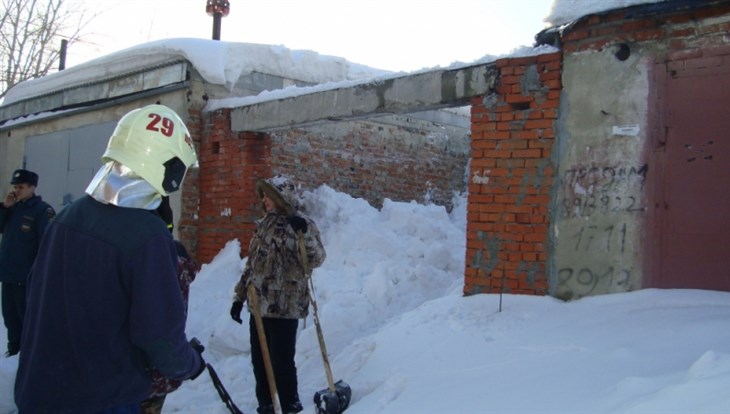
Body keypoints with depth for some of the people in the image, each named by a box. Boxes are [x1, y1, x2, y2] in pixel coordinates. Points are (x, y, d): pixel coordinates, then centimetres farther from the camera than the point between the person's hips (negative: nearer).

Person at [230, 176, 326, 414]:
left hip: (285, 306, -7)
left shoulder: (301, 224, -6)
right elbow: (251, 264, 19)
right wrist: (239, 296, 18)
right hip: (259, 305, 7)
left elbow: (316, 260, -18)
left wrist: (304, 234, -32)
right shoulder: (264, 225, 14)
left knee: (282, 360, -4)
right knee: (259, 359, 13)